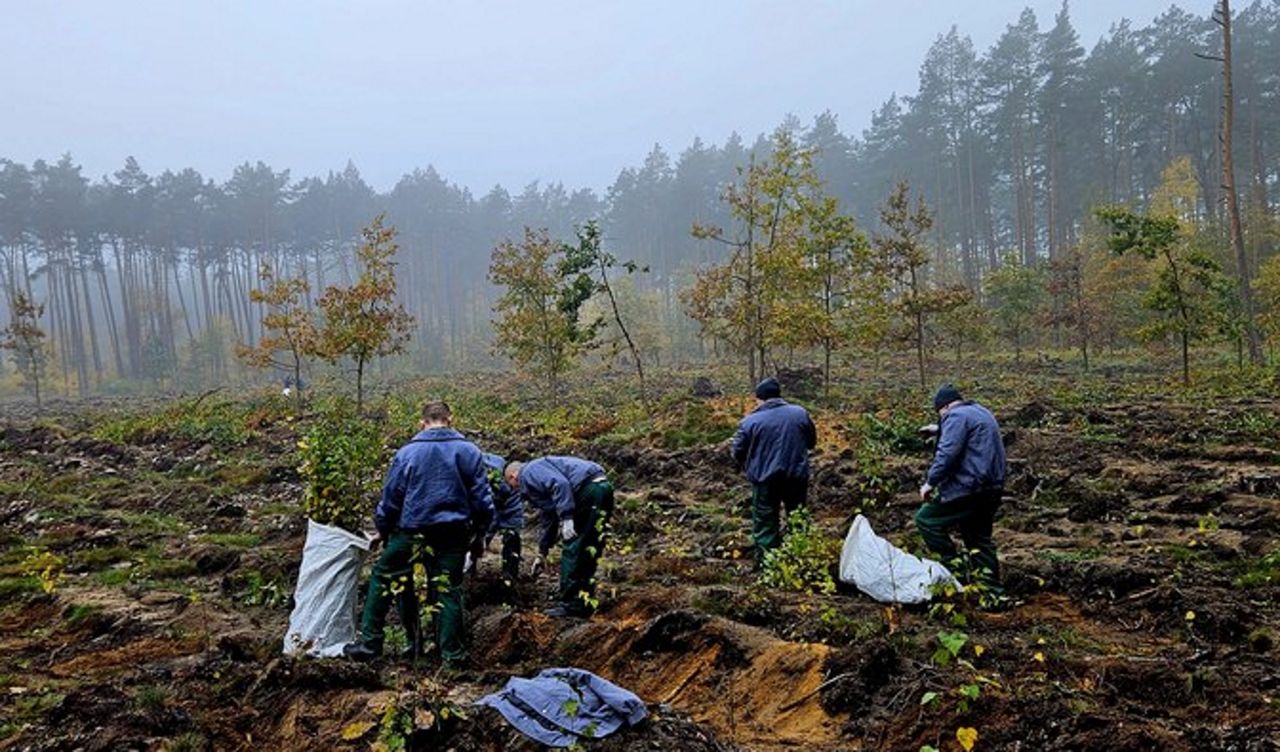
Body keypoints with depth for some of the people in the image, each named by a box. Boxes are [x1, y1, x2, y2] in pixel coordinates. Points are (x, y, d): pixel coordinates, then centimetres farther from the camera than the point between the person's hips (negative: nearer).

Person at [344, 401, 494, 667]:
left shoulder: (407, 453, -3)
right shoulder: (469, 451, -1)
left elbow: (391, 497, 2)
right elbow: (482, 499, 2)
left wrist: (382, 530, 17)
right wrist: (479, 535, 14)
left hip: (411, 532, -1)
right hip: (453, 534, 1)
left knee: (382, 579, 16)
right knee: (448, 590, 9)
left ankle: (369, 643, 18)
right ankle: (452, 654, 13)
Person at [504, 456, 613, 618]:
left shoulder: (530, 471, 2)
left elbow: (560, 484, -18)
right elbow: (549, 518, 37)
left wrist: (566, 518, -21)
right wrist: (542, 553, 43)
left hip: (589, 489, -10)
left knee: (571, 549, -1)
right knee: (588, 551, 14)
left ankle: (571, 604, 4)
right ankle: (584, 603, 19)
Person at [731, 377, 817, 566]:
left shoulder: (751, 421, -9)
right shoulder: (800, 413, 0)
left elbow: (738, 452, -3)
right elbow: (811, 442, 13)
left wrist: (747, 466, 18)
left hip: (765, 479, -3)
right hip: (797, 477, 3)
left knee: (765, 524, 8)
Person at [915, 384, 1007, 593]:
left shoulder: (956, 417, -10)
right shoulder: (982, 413, 22)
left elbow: (946, 454, -21)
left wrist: (930, 482, -15)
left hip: (968, 489, -10)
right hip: (993, 488, 10)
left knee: (926, 519, -1)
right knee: (979, 536, 18)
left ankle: (953, 564, -2)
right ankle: (991, 588, 20)